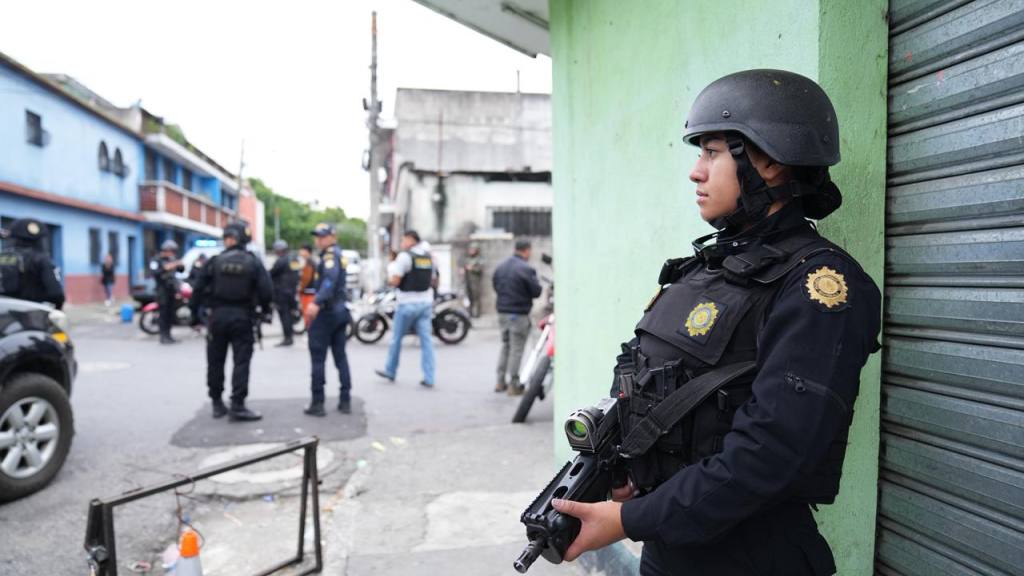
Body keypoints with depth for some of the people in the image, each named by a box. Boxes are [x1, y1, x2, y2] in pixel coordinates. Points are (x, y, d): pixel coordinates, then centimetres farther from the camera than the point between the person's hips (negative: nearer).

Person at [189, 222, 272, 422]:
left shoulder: (215, 261, -1)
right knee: (241, 362, 0)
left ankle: (217, 403, 22)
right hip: (242, 317, -1)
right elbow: (265, 290, -9)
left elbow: (198, 289, -2)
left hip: (218, 316, 1)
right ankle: (237, 406, -5)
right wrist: (264, 309, 8)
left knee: (215, 361, 14)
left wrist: (195, 313, 7)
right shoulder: (253, 262, -2)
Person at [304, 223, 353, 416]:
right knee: (340, 357, 10)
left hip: (325, 312, -9)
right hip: (340, 311, 9)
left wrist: (317, 302, -41)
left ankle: (317, 403, 0)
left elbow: (330, 279, -30)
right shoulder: (339, 254, 16)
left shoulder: (330, 255, -13)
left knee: (318, 359, -3)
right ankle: (345, 401, 13)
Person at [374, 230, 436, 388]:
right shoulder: (429, 256, 10)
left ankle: (390, 371, 25)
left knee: (396, 339, 11)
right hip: (426, 302, 6)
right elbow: (434, 281, 16)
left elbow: (394, 281, -14)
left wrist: (391, 269, 4)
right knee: (426, 340, 2)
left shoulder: (404, 256, -11)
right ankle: (429, 378, -2)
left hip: (407, 304, -5)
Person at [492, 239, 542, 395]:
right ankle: (513, 385, 5)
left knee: (505, 346, 18)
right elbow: (536, 292, -12)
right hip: (519, 314, -7)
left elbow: (495, 286, 14)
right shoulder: (526, 269, -16)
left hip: (502, 312, 7)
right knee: (516, 349, 1)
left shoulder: (500, 267, 7)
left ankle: (500, 382, 21)